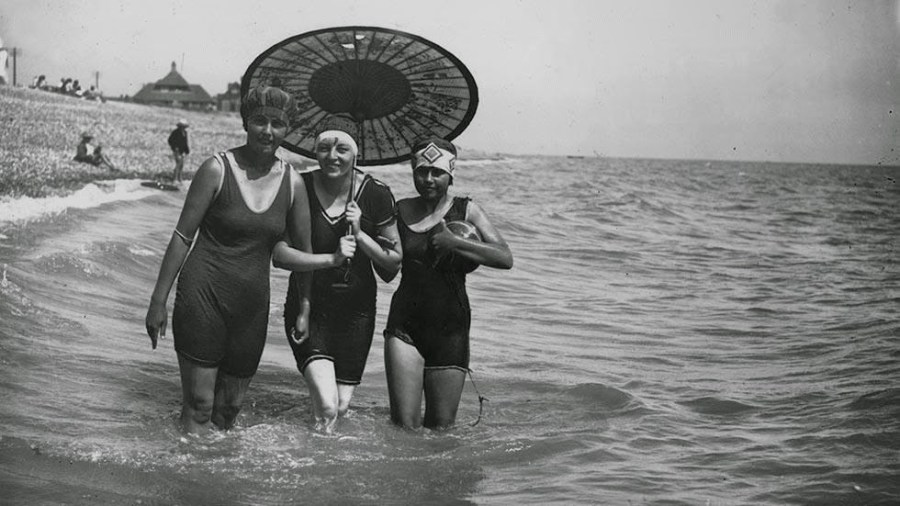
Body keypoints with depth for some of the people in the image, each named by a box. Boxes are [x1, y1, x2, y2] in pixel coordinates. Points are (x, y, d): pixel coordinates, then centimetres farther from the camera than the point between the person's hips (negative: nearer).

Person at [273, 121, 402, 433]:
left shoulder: (376, 195, -6)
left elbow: (395, 262, -1)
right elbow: (277, 252, -8)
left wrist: (359, 235, -17)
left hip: (356, 310, 2)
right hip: (308, 305, -2)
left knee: (341, 406, 9)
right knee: (326, 405, -18)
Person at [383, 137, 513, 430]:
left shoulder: (465, 210, 0)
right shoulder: (400, 211, 6)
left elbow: (505, 259, -12)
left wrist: (454, 243, -18)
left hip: (450, 329, 0)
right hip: (405, 325, 1)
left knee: (441, 428, 7)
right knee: (405, 426, -6)